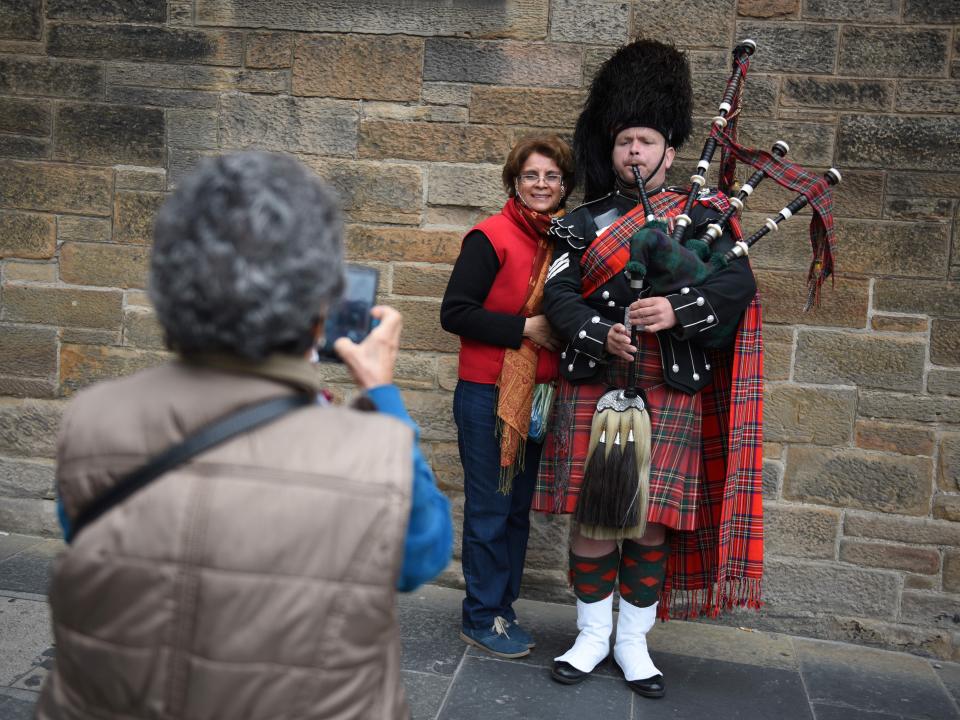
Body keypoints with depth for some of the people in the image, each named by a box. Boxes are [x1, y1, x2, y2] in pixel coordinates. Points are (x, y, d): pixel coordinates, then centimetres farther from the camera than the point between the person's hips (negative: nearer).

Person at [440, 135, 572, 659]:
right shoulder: (490, 237, -11)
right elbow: (454, 313, -16)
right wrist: (524, 328, -20)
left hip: (538, 397, 7)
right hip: (488, 397, -7)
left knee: (519, 507, 14)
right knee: (490, 509, 1)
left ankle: (503, 609, 27)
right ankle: (482, 619, 15)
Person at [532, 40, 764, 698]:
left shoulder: (701, 215, 5)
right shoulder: (584, 222, 8)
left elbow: (739, 282, -8)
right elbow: (558, 296, -2)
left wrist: (676, 309, -24)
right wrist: (601, 335, -20)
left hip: (668, 396, -1)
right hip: (592, 391, 1)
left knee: (648, 522, 6)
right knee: (592, 517, 6)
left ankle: (634, 642, 23)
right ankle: (593, 635, 24)